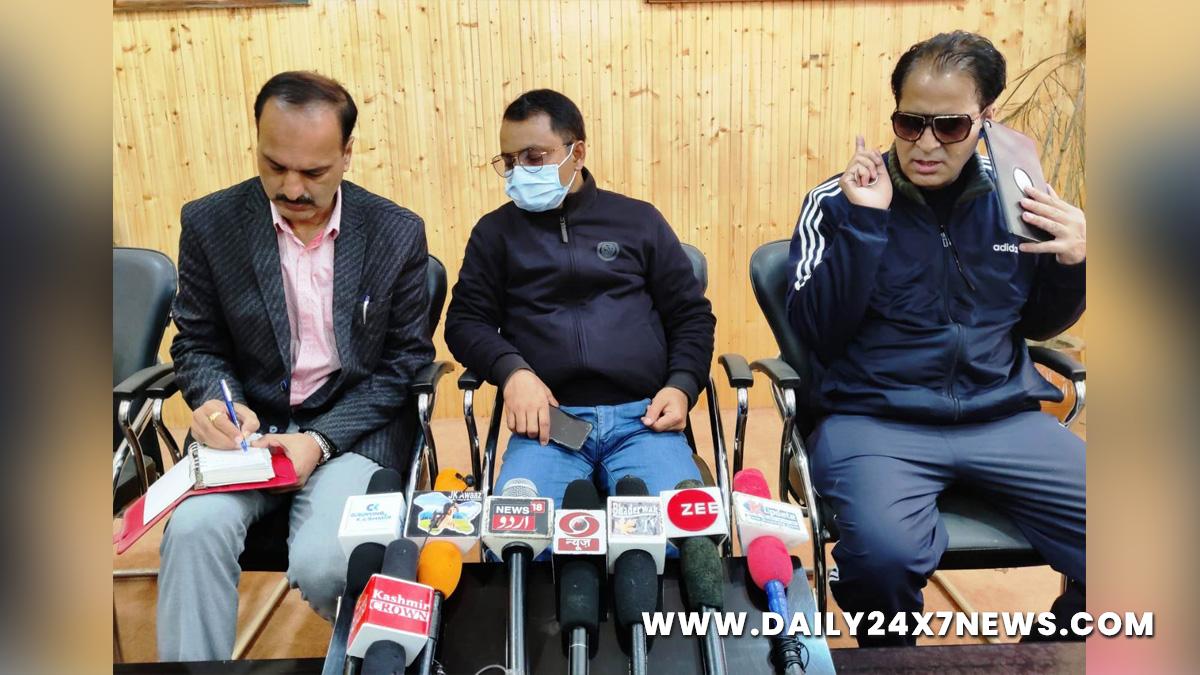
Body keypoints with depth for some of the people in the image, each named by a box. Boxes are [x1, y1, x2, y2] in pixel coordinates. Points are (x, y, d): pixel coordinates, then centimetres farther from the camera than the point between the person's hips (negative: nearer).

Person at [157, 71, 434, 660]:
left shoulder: (397, 233, -4)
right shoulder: (210, 224, -1)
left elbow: (408, 360, -1)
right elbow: (196, 345, 9)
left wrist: (321, 439, -14)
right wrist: (216, 400, -16)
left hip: (351, 430, -1)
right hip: (247, 428, 2)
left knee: (320, 561, -24)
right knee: (194, 528, -29)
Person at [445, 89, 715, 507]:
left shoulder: (639, 220, 16)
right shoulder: (496, 232, 16)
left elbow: (691, 315, 17)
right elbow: (466, 321, 12)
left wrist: (681, 386, -2)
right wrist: (512, 371, -8)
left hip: (643, 418, 1)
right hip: (549, 419, 0)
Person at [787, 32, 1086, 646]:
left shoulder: (1016, 198, 8)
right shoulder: (838, 202, -2)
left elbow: (1036, 325, 18)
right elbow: (817, 333, -10)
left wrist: (1072, 265, -2)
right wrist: (864, 223, -18)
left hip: (1002, 418, 5)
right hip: (873, 419, -4)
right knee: (884, 552, -34)